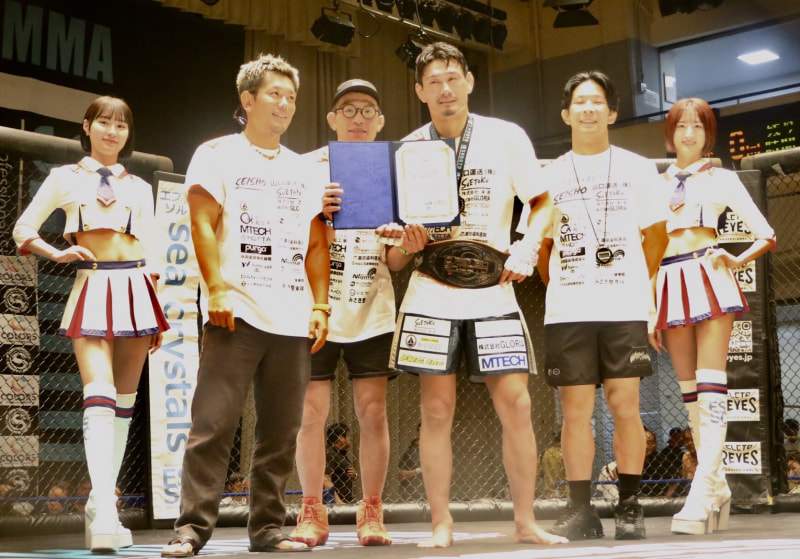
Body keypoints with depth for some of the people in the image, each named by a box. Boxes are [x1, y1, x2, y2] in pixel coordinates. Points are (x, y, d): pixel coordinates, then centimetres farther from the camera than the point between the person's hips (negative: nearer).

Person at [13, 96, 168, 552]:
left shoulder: (140, 188, 19)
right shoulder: (66, 178, 12)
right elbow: (24, 229, 11)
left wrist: (156, 313, 13)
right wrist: (58, 254, -7)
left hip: (135, 291, 3)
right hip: (92, 291, -3)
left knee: (124, 401, 2)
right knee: (100, 396, -19)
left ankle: (103, 509, 10)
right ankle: (104, 512, -29)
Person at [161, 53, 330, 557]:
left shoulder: (302, 169, 21)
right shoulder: (218, 154, 9)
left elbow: (316, 244, 18)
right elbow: (203, 224, -2)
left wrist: (320, 305, 8)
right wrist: (217, 288, -13)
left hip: (294, 320, 5)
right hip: (238, 312, -4)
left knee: (281, 430, 4)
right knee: (214, 423, -9)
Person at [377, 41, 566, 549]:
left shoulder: (507, 137, 2)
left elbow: (541, 202, 10)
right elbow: (394, 239, 11)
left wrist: (527, 248, -7)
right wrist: (406, 243, -11)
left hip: (493, 291, 0)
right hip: (431, 293, 1)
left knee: (516, 405, -4)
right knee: (437, 409, -1)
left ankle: (526, 522, 10)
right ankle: (441, 526, 9)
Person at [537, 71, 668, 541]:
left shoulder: (638, 169, 8)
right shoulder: (550, 176, 11)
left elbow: (656, 234, 12)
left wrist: (637, 284, 9)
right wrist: (562, 289, 8)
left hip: (625, 308, -1)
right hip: (567, 312, 1)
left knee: (625, 404, -4)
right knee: (576, 408, 0)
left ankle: (630, 507, 6)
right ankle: (580, 509, 6)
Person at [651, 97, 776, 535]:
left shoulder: (721, 179, 11)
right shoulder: (656, 186, 18)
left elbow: (766, 236, 8)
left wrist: (737, 261, -9)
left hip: (709, 279, -4)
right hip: (670, 286, 4)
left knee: (710, 385, -14)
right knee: (689, 391, 3)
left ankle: (702, 494, -21)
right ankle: (719, 491, 10)